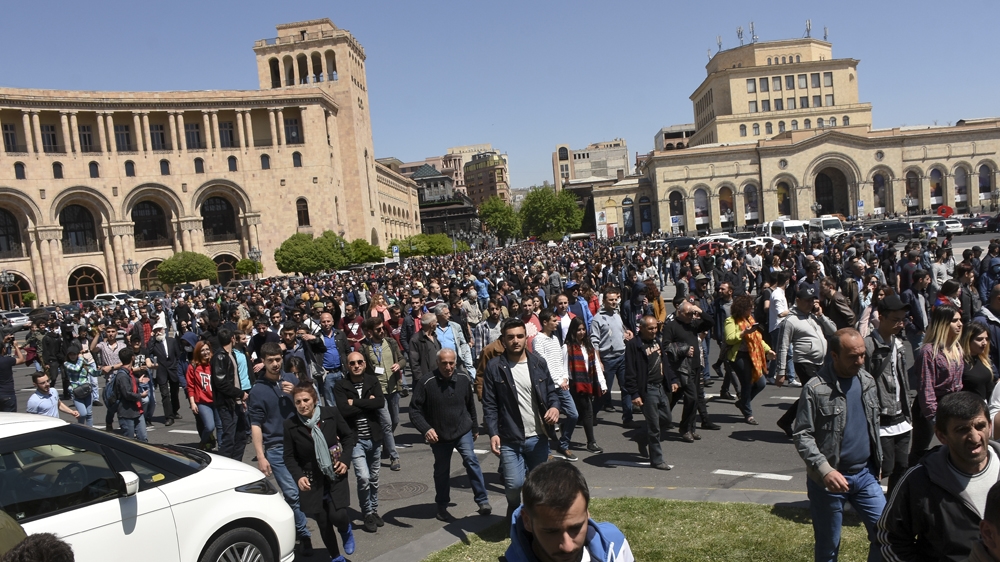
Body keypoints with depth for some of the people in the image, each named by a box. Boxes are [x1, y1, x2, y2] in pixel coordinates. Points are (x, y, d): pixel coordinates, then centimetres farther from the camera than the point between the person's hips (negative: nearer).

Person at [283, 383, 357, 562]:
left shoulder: (331, 413, -10)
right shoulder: (290, 425, -11)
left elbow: (349, 436, 4)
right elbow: (289, 456, -1)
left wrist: (345, 460, -8)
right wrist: (298, 476, -17)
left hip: (336, 475, -1)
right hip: (312, 480, 1)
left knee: (338, 516, -13)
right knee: (323, 523, 8)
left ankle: (346, 531, 25)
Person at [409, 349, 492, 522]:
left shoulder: (463, 380, -5)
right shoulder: (426, 384, -16)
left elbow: (471, 406, 11)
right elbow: (414, 410, -14)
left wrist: (475, 427, 19)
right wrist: (426, 429, -28)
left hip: (463, 431, 1)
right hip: (439, 436, -1)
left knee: (471, 460, -17)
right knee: (442, 471, 12)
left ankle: (482, 500, -6)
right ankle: (442, 507, 29)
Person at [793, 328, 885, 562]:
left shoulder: (867, 381, 4)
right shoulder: (816, 388, -16)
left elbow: (874, 424, 14)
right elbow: (802, 436, -15)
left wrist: (877, 462, 13)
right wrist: (825, 470, -24)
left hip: (865, 474, 5)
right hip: (828, 479, -5)